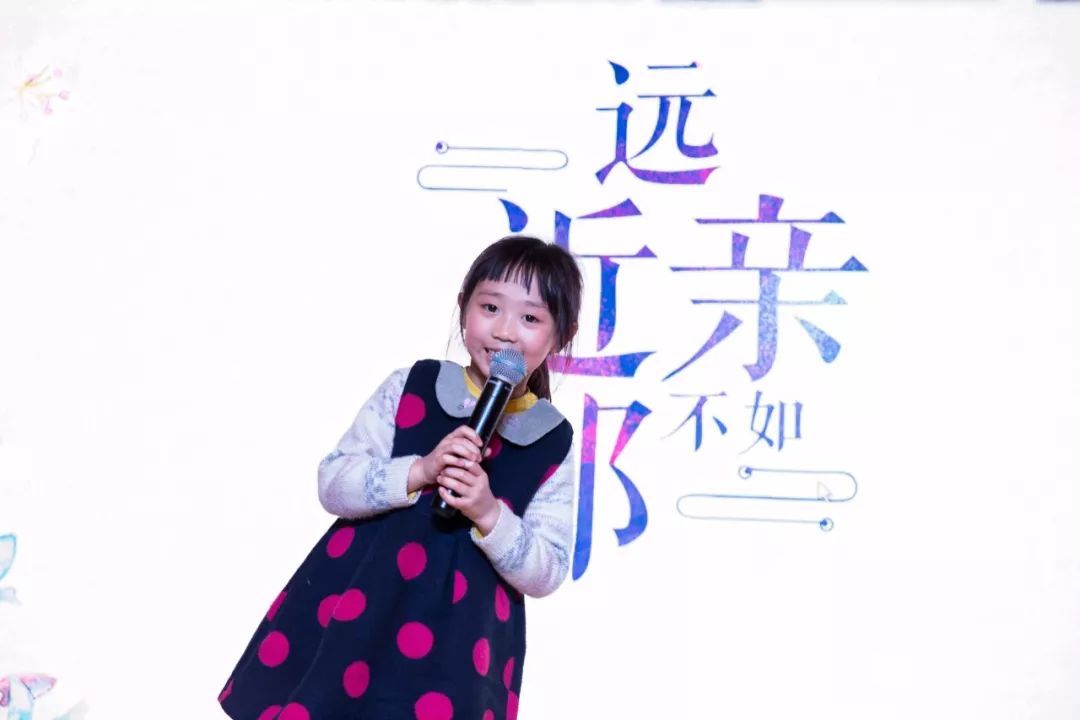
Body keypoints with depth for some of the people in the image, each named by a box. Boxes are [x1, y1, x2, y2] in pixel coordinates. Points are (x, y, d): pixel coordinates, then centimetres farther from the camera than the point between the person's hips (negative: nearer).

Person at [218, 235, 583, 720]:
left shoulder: (553, 443, -2)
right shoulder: (409, 388, -2)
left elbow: (546, 574, -3)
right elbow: (334, 484, -4)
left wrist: (489, 515, -20)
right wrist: (419, 471, -20)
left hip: (456, 646, 0)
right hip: (353, 620, 1)